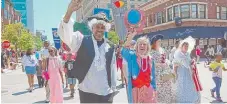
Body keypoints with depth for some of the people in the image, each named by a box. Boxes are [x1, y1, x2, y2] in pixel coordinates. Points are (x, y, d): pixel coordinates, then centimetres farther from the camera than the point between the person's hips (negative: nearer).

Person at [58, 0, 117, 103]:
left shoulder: (110, 47, 2)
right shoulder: (82, 40, -4)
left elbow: (113, 69, 8)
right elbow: (65, 35, -19)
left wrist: (113, 88, 9)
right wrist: (69, 11, -33)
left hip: (106, 93, 2)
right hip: (87, 92, -2)